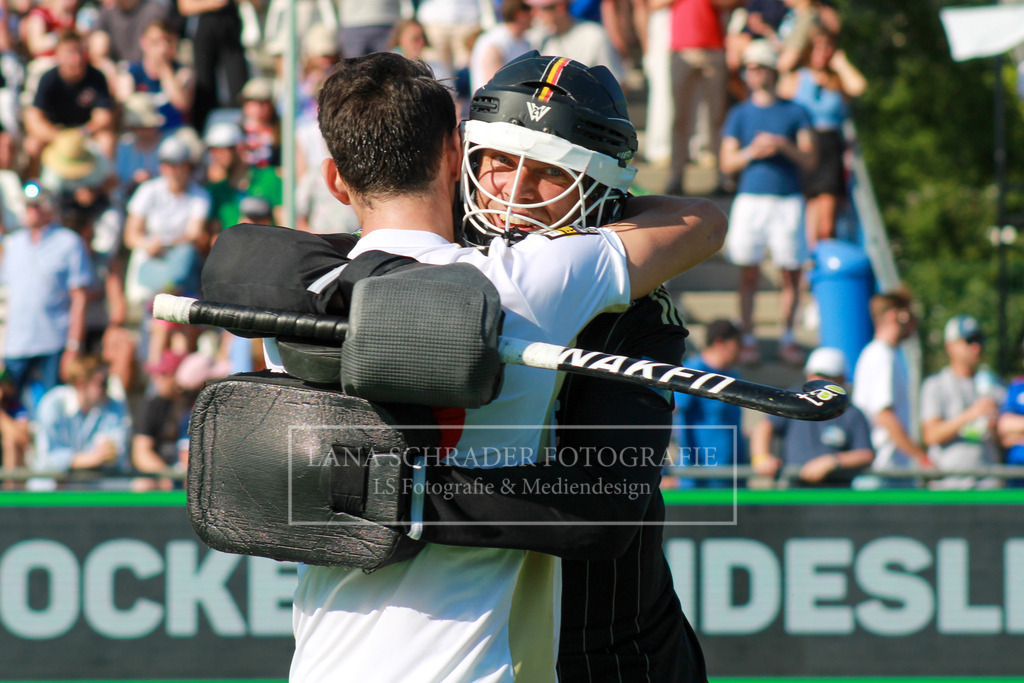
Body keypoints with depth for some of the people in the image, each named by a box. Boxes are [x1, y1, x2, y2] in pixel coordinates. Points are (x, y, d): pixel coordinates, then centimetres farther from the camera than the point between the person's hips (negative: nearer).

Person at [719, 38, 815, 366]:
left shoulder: (795, 112, 8)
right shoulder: (740, 114, 11)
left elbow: (810, 159, 3)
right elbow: (727, 162, 7)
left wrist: (783, 145, -13)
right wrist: (752, 152, -11)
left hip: (788, 201, 0)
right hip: (750, 200, 0)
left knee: (791, 274, 0)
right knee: (748, 274, -1)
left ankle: (787, 339, 10)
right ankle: (748, 338, 5)